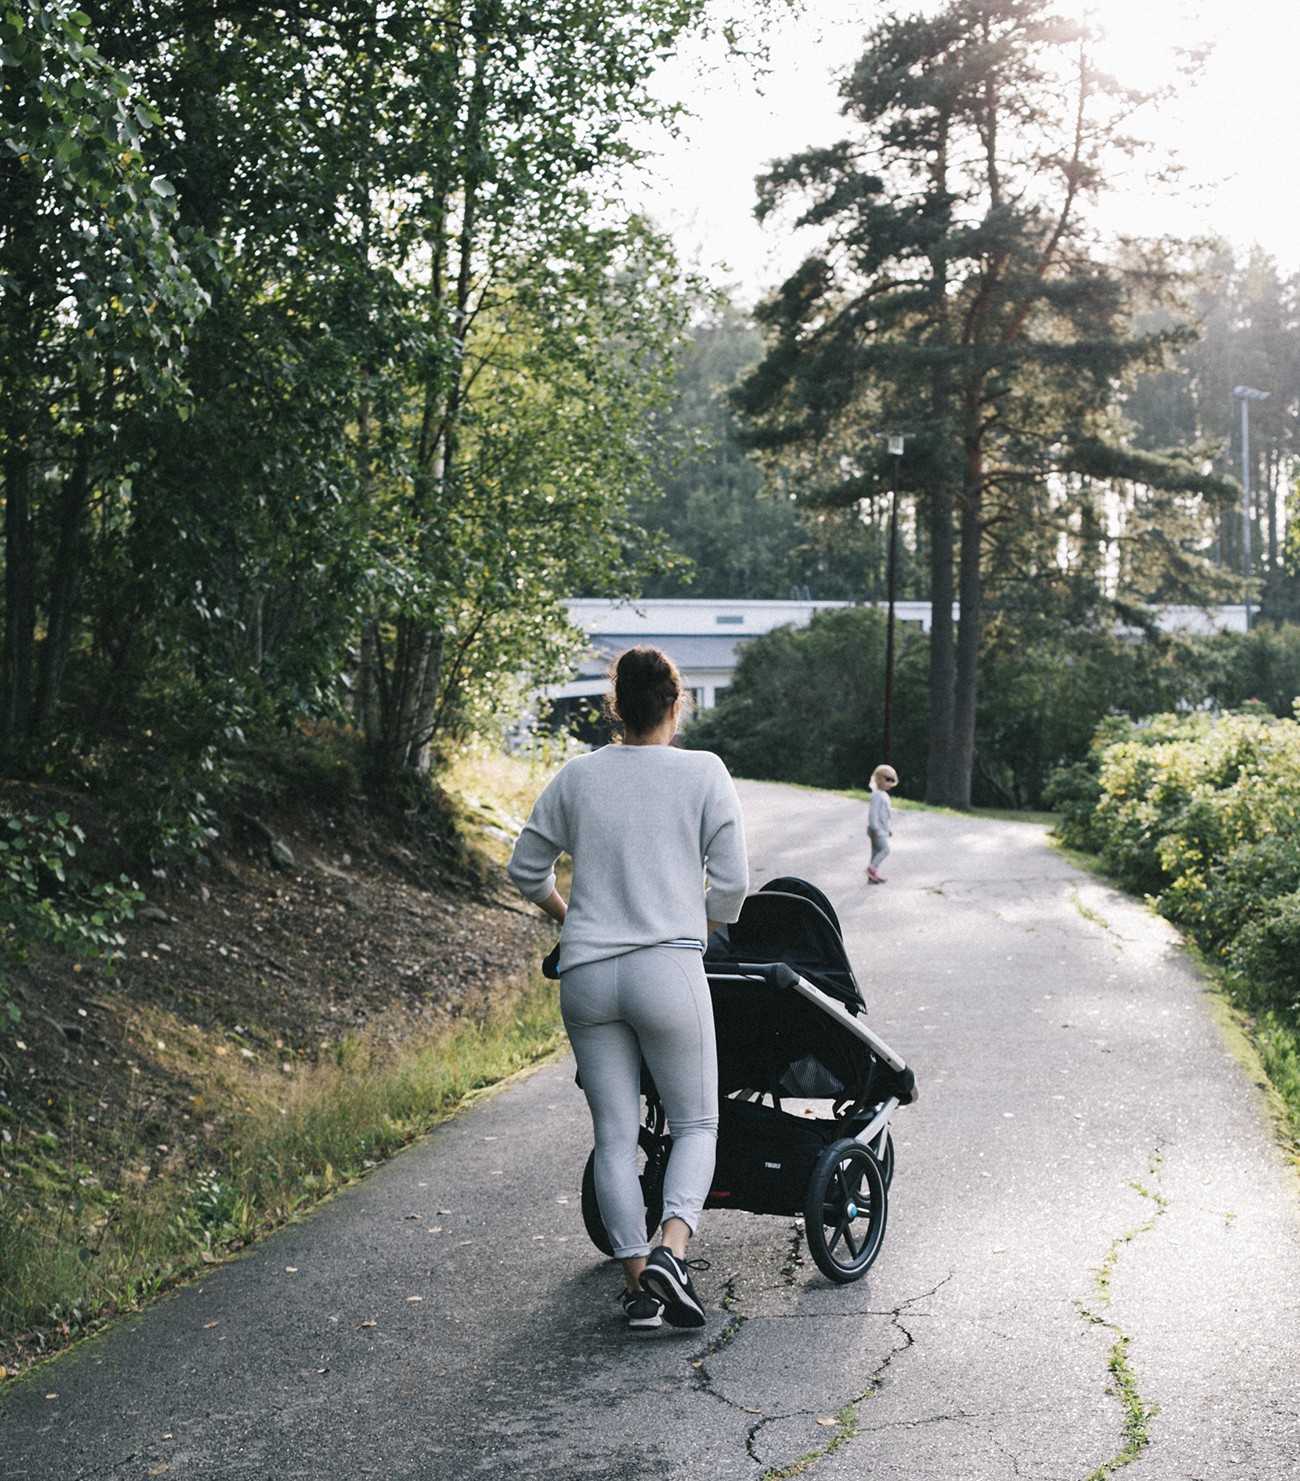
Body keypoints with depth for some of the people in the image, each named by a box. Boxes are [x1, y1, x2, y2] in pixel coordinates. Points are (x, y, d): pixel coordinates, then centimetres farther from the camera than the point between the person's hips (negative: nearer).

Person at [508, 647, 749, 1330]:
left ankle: (636, 1279, 6)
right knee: (696, 1123, 10)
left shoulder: (577, 775, 7)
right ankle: (671, 1251, -11)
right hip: (669, 970, -2)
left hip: (586, 976, 3)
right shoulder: (703, 772, 0)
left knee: (615, 1134, 9)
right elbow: (732, 882, -2)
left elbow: (526, 870, 14)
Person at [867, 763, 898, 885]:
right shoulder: (876, 795, -13)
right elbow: (873, 812, -20)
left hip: (882, 830, 10)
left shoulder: (884, 795, 19)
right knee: (884, 849, -15)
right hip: (877, 830, -10)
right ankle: (872, 868, -14)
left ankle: (873, 875, 11)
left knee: (877, 851, 9)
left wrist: (889, 829, 26)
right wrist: (875, 828, -24)